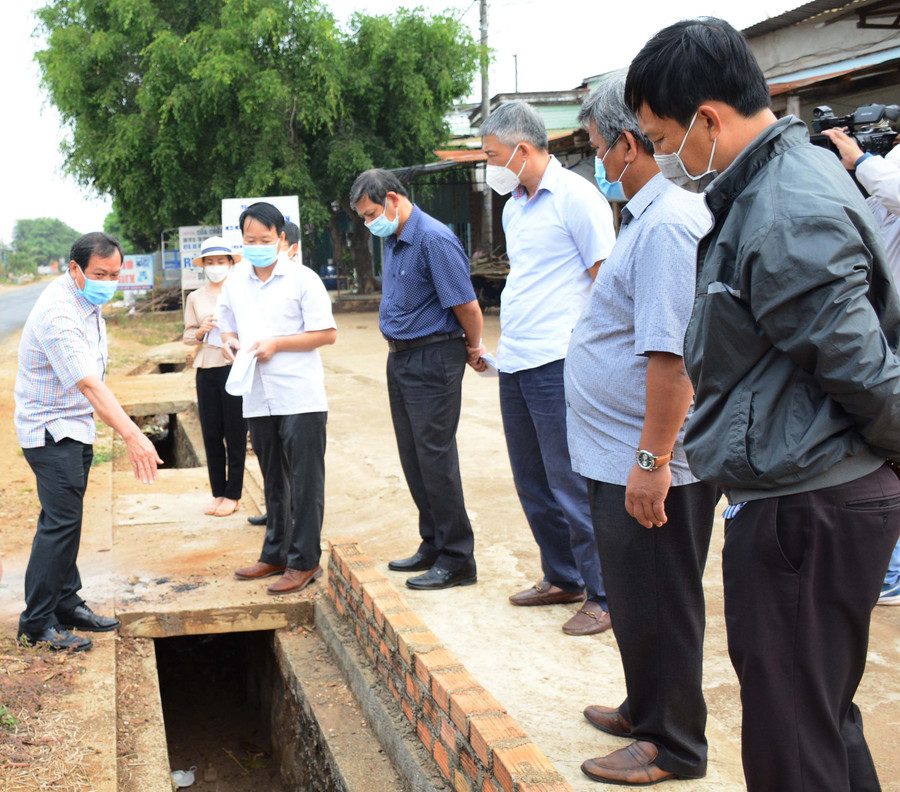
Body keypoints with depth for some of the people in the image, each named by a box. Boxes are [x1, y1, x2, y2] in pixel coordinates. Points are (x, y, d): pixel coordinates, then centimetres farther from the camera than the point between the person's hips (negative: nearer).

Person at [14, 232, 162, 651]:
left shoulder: (87, 299, 4)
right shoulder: (58, 315, -28)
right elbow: (88, 384, -39)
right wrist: (132, 435, -49)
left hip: (76, 425, 9)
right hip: (51, 429, -9)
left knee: (66, 519, 14)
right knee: (61, 521, -12)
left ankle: (66, 604, 22)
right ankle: (36, 623, -4)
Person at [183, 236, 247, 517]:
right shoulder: (195, 298, 12)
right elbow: (187, 336, 13)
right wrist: (202, 331, -7)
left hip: (234, 367, -3)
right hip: (206, 370, 3)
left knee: (235, 433, 0)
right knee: (211, 434, 6)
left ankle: (233, 495, 9)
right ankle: (218, 493, 17)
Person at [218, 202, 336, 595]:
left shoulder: (302, 279, -6)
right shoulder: (234, 283, 10)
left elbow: (327, 333, -8)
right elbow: (227, 329, 21)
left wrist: (276, 344, -15)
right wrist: (230, 344, -2)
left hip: (301, 396, -5)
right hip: (258, 397, 5)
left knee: (305, 481, -1)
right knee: (273, 481, 16)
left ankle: (304, 561, 6)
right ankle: (276, 554, 27)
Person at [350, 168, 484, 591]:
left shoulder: (434, 239, -19)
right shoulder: (392, 240, 11)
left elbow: (467, 306, -18)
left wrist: (473, 347, -3)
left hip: (434, 359, -9)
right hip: (400, 358, 9)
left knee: (435, 456, -7)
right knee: (413, 458, 13)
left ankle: (457, 559, 1)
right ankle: (433, 545, 24)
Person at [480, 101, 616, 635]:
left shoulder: (575, 197, -9)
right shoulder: (514, 205, 17)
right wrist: (506, 343, 17)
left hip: (558, 364, -9)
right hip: (514, 365, 9)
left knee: (572, 485, -6)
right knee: (534, 484, 15)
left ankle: (603, 597, 5)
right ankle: (563, 578, 28)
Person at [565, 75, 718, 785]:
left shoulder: (667, 224, -21)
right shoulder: (651, 214, 12)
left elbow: (670, 353, -28)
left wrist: (651, 461, -26)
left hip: (651, 466, -10)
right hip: (622, 458, 10)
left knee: (656, 607, 5)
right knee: (635, 600, 22)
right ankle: (645, 710, 39)